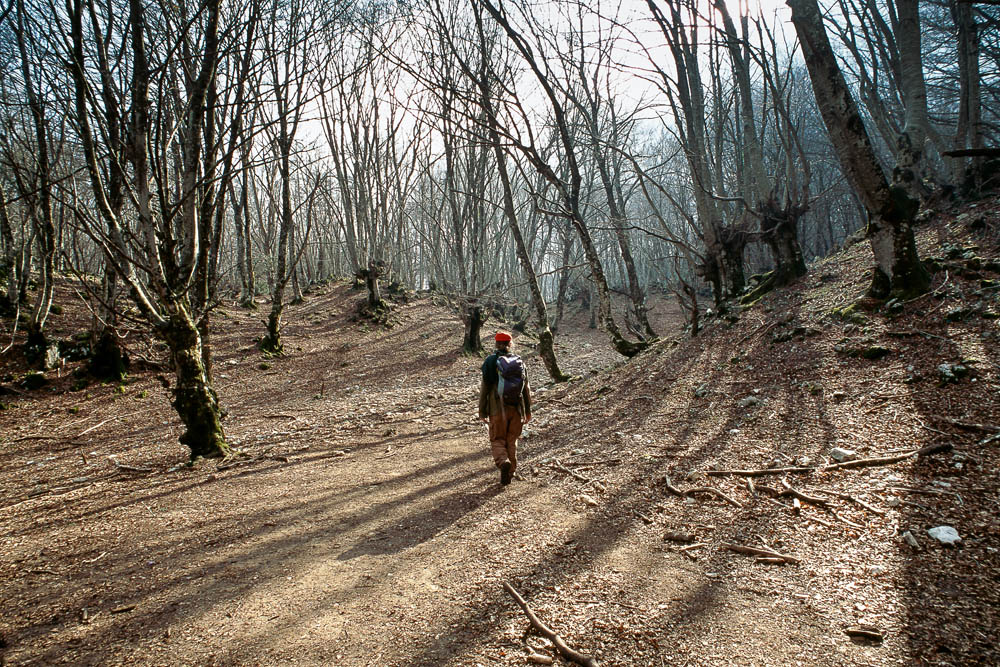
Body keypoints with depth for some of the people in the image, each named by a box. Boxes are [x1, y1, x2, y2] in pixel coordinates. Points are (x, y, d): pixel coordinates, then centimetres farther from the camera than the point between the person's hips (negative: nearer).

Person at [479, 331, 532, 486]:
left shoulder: (490, 361, -5)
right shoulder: (519, 361, 3)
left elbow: (485, 387, -6)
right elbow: (526, 388, 5)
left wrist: (482, 410, 0)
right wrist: (528, 411, 13)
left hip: (497, 408, -3)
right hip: (516, 407, 3)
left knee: (497, 440, 8)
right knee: (512, 441, 16)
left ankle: (503, 462, -19)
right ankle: (510, 472, 19)